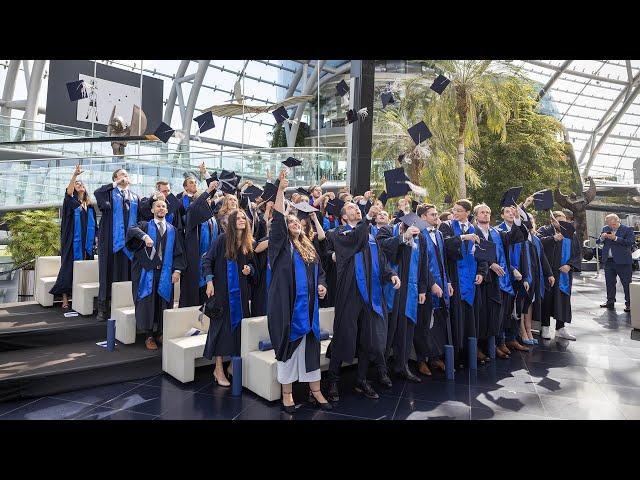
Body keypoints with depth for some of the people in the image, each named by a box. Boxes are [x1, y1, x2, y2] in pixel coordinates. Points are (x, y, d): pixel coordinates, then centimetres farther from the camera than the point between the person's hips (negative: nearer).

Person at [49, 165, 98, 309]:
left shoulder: (90, 206, 15)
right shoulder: (71, 202, 3)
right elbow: (68, 192, -19)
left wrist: (96, 236, 9)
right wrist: (74, 175, -31)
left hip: (87, 243, 4)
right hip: (72, 241, -4)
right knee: (69, 267, -5)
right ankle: (65, 297, -1)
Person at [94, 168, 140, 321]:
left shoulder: (134, 197, 18)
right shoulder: (110, 192, 9)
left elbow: (140, 217, 16)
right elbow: (97, 193, -14)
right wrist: (116, 184, -7)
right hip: (112, 239, -3)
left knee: (126, 271, 2)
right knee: (110, 271, -3)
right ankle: (103, 307, 2)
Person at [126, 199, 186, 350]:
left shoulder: (173, 230, 12)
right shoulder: (145, 225, 7)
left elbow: (178, 252, 7)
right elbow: (131, 230, -16)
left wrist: (177, 269, -5)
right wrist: (144, 236, -35)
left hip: (165, 273, 2)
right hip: (147, 272, -2)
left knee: (163, 302, 4)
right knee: (147, 302, 0)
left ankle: (159, 333, 17)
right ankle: (149, 336, 8)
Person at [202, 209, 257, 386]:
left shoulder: (248, 243, 7)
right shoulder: (222, 239, -7)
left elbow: (252, 263, 17)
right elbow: (207, 260, -7)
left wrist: (249, 269, -5)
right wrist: (209, 281, -16)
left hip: (241, 291, 5)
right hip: (222, 289, -5)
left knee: (238, 324, 7)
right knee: (222, 326, -2)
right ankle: (218, 369, 7)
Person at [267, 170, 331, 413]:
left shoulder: (309, 248, 15)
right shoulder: (281, 244, 0)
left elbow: (319, 271, 23)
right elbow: (277, 219, -14)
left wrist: (321, 285, 2)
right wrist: (281, 189, -20)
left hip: (308, 305, 5)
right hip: (287, 304, -5)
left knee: (310, 347, 11)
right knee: (289, 346, 2)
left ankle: (315, 392, 22)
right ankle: (287, 393, 15)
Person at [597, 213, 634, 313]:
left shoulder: (627, 229, -5)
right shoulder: (605, 229, 10)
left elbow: (631, 242, -17)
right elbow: (598, 242, 13)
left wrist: (615, 238, -21)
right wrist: (602, 238, -9)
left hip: (622, 261, -5)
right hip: (608, 261, 5)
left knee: (626, 283, -1)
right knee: (609, 282, 12)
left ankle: (629, 304, 7)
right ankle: (610, 302, 23)